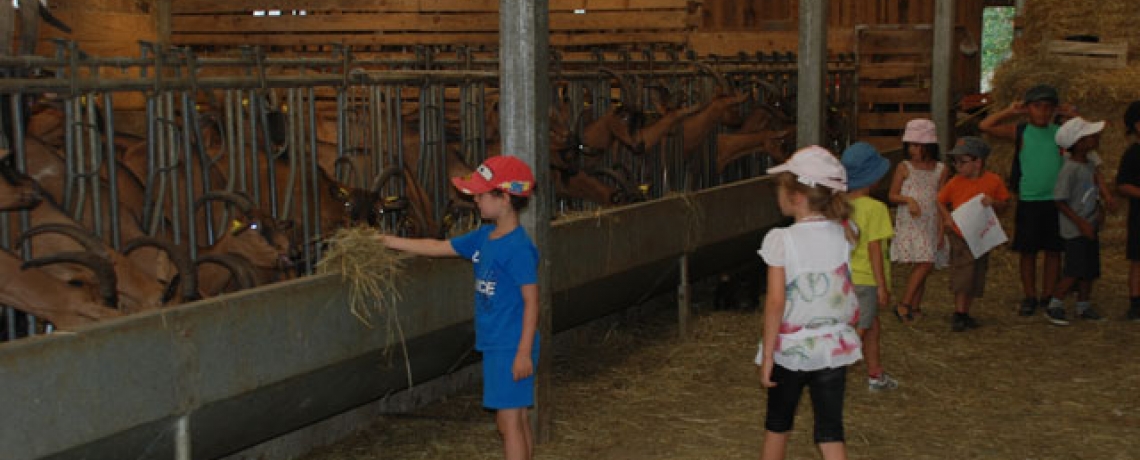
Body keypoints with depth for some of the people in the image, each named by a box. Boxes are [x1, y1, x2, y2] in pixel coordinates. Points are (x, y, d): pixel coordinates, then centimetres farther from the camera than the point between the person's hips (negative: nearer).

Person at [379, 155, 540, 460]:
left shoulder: (518, 247, -18)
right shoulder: (483, 237, 9)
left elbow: (531, 301, -19)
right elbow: (438, 247, 18)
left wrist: (524, 352, -21)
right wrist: (389, 241, 19)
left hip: (512, 348, -9)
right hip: (494, 344, 9)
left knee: (510, 420, -5)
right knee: (513, 421, 15)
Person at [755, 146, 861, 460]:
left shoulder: (781, 240, -16)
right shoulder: (842, 235, -4)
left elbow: (775, 302, -17)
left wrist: (767, 355, -11)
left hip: (789, 349, -3)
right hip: (832, 348, 3)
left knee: (777, 424, 18)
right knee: (830, 432, 6)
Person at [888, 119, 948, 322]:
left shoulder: (941, 170, 7)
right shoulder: (904, 167, 0)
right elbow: (892, 195, 0)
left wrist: (941, 230, 2)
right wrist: (909, 200, -20)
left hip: (930, 224, 4)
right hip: (909, 223, -4)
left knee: (920, 266, 5)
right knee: (925, 264, -15)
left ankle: (914, 307, 14)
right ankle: (904, 304, -9)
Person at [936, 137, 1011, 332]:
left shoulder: (993, 181, -3)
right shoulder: (955, 182, -4)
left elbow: (1004, 204, 4)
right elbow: (941, 202, 8)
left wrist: (993, 202, -17)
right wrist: (947, 217, -9)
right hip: (959, 236, -2)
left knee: (976, 277, 10)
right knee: (962, 275, -6)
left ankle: (965, 312, 21)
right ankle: (958, 313, 2)